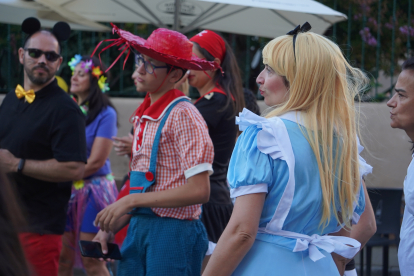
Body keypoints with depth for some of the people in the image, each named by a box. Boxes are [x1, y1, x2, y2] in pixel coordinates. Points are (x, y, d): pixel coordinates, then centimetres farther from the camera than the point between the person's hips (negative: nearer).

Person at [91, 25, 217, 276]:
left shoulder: (183, 116, -12)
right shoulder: (144, 116, 12)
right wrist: (111, 227, 7)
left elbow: (198, 190, -19)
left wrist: (129, 201, -16)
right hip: (139, 228, 7)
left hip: (172, 233, -7)